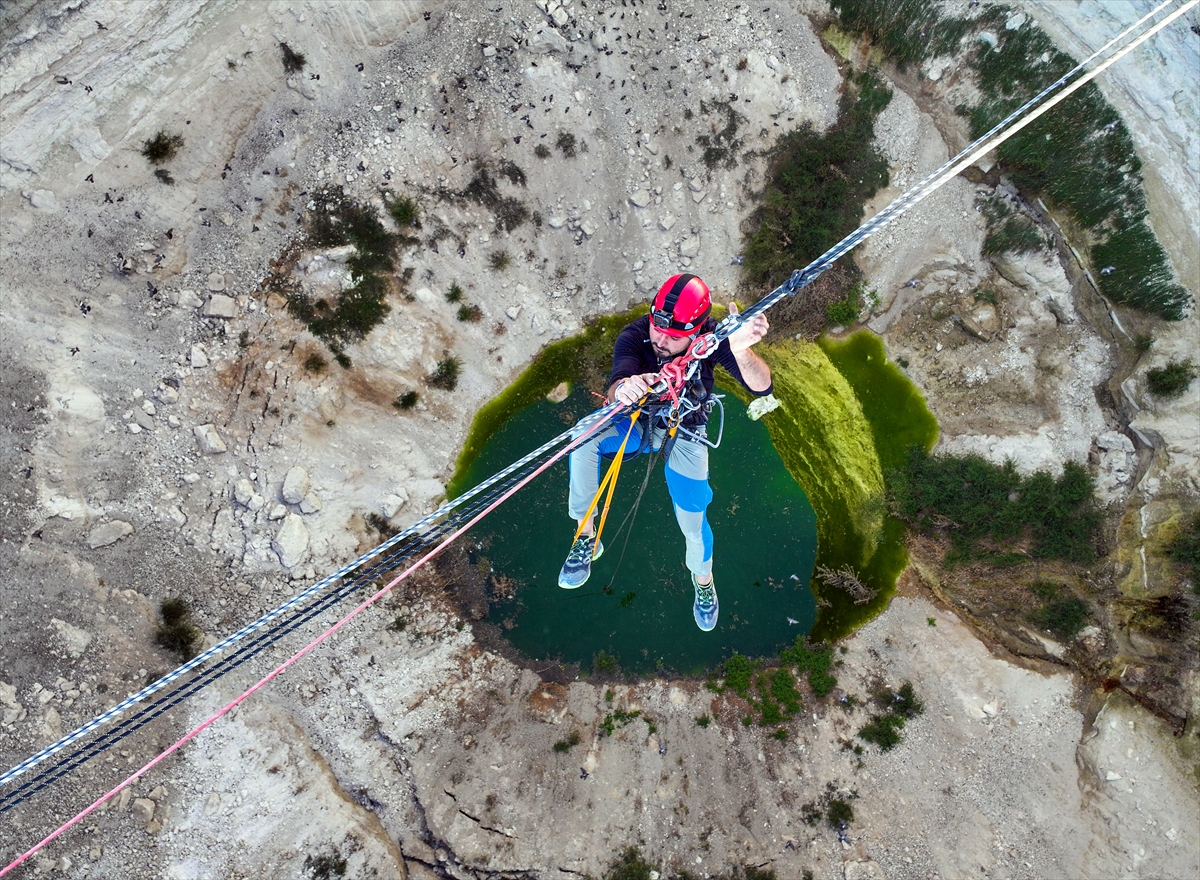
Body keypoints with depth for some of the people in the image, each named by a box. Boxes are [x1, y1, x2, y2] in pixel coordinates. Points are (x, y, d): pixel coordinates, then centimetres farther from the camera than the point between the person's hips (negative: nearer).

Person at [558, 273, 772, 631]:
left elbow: (761, 387, -37)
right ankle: (586, 536, -15)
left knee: (693, 524, -1)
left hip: (684, 434, 0)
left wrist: (741, 350, -60)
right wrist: (622, 389, -68)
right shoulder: (635, 335, -27)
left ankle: (702, 579, 36)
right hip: (638, 421, 0)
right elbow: (614, 391, -42)